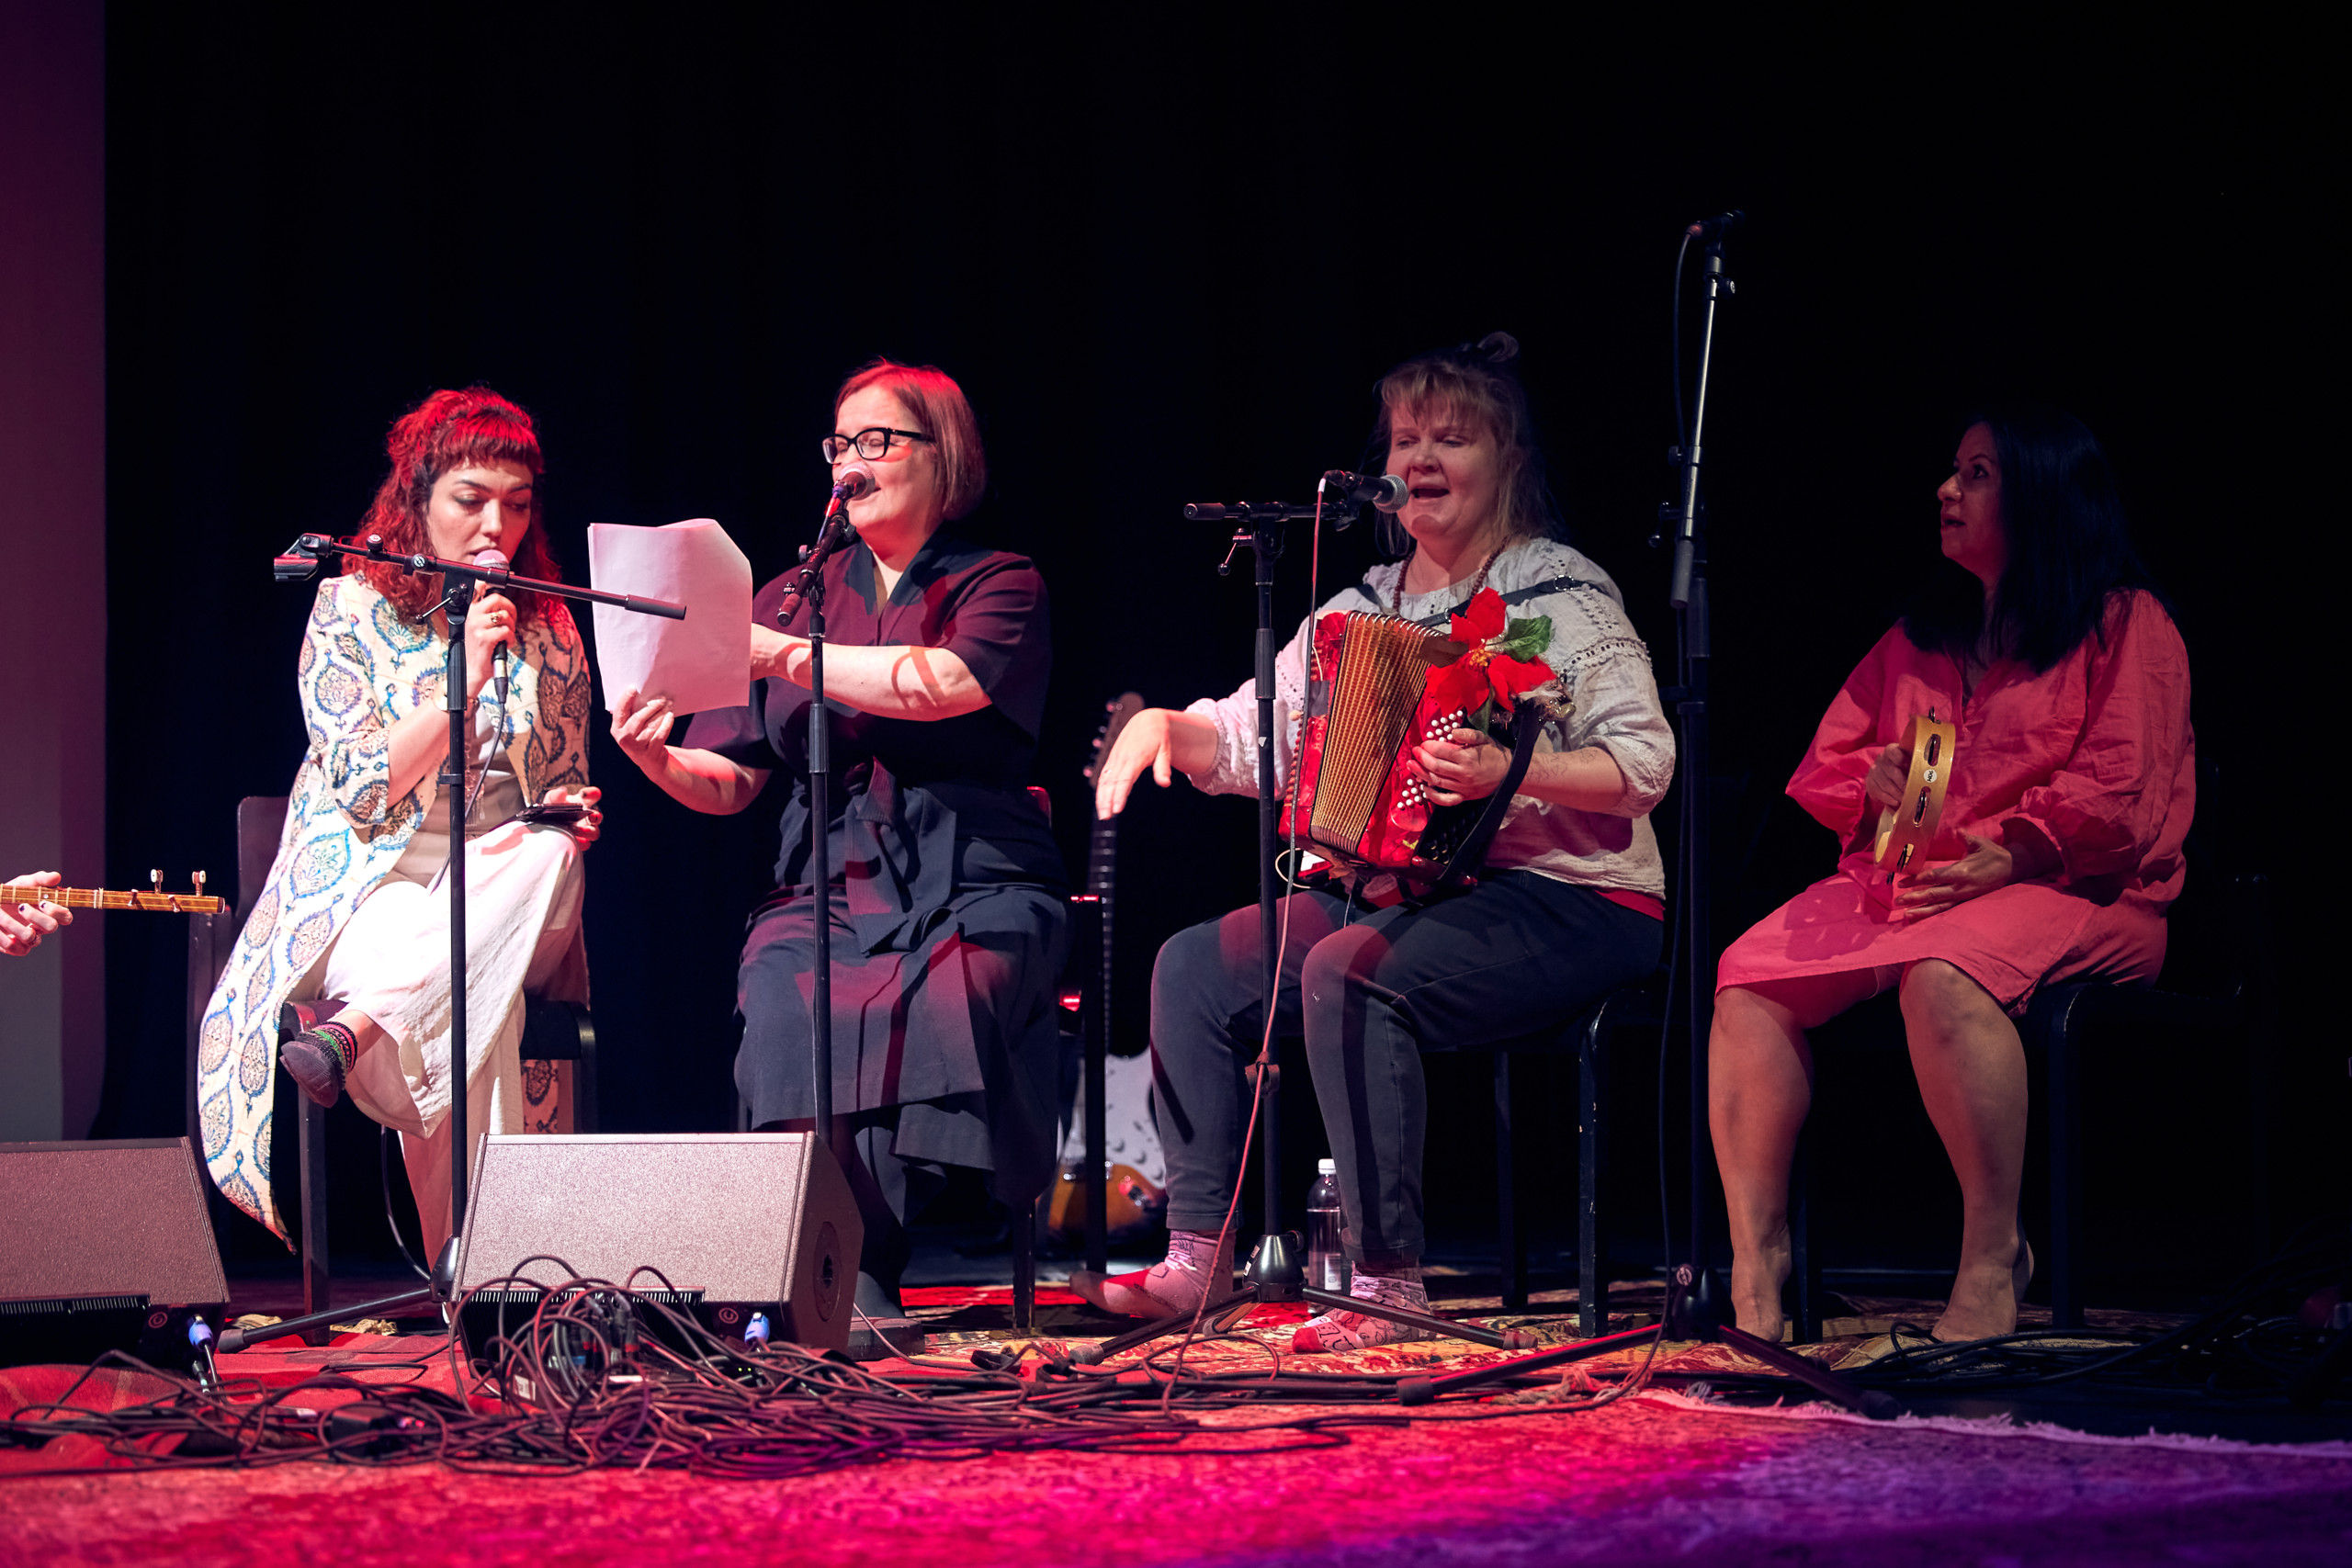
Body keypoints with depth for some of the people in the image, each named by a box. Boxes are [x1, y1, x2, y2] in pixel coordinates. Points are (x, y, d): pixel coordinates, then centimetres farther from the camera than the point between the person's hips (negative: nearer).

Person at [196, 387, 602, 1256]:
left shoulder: (548, 631, 12)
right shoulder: (349, 609, 1)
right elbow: (363, 786, -8)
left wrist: (571, 813, -8)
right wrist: (464, 681, -18)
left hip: (501, 885, 3)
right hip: (371, 885, -3)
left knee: (551, 852, -37)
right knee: (471, 1000, -40)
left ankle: (351, 1031, -54)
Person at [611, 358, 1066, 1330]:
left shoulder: (999, 587, 8)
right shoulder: (793, 596, 19)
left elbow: (943, 684, -16)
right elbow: (727, 783, 14)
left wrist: (779, 654, -17)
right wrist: (657, 759, -9)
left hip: (973, 892, -2)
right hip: (826, 888, 2)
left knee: (937, 1004, -36)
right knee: (783, 996, -33)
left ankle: (852, 1263, -28)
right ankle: (852, 1282, -33)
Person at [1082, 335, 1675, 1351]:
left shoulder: (1562, 595, -4)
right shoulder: (1364, 608, 16)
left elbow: (1645, 762, -14)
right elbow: (1253, 738, 13)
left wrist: (1507, 770, -29)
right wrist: (1164, 725, -8)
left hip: (1560, 901, -7)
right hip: (1395, 887, 7)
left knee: (1348, 974, -32)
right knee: (1194, 963, -8)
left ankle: (1388, 1283, -27)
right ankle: (1198, 1253, -3)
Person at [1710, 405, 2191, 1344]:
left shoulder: (2125, 624, 4)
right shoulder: (1919, 637, 24)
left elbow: (2118, 799, -7)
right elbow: (1822, 766, 21)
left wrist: (2004, 857, -21)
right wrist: (1875, 777, -3)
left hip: (2065, 894, -6)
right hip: (1893, 878, 6)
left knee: (1942, 973, -39)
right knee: (1750, 975, -21)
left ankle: (1993, 1258, -31)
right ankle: (1755, 1254, -22)